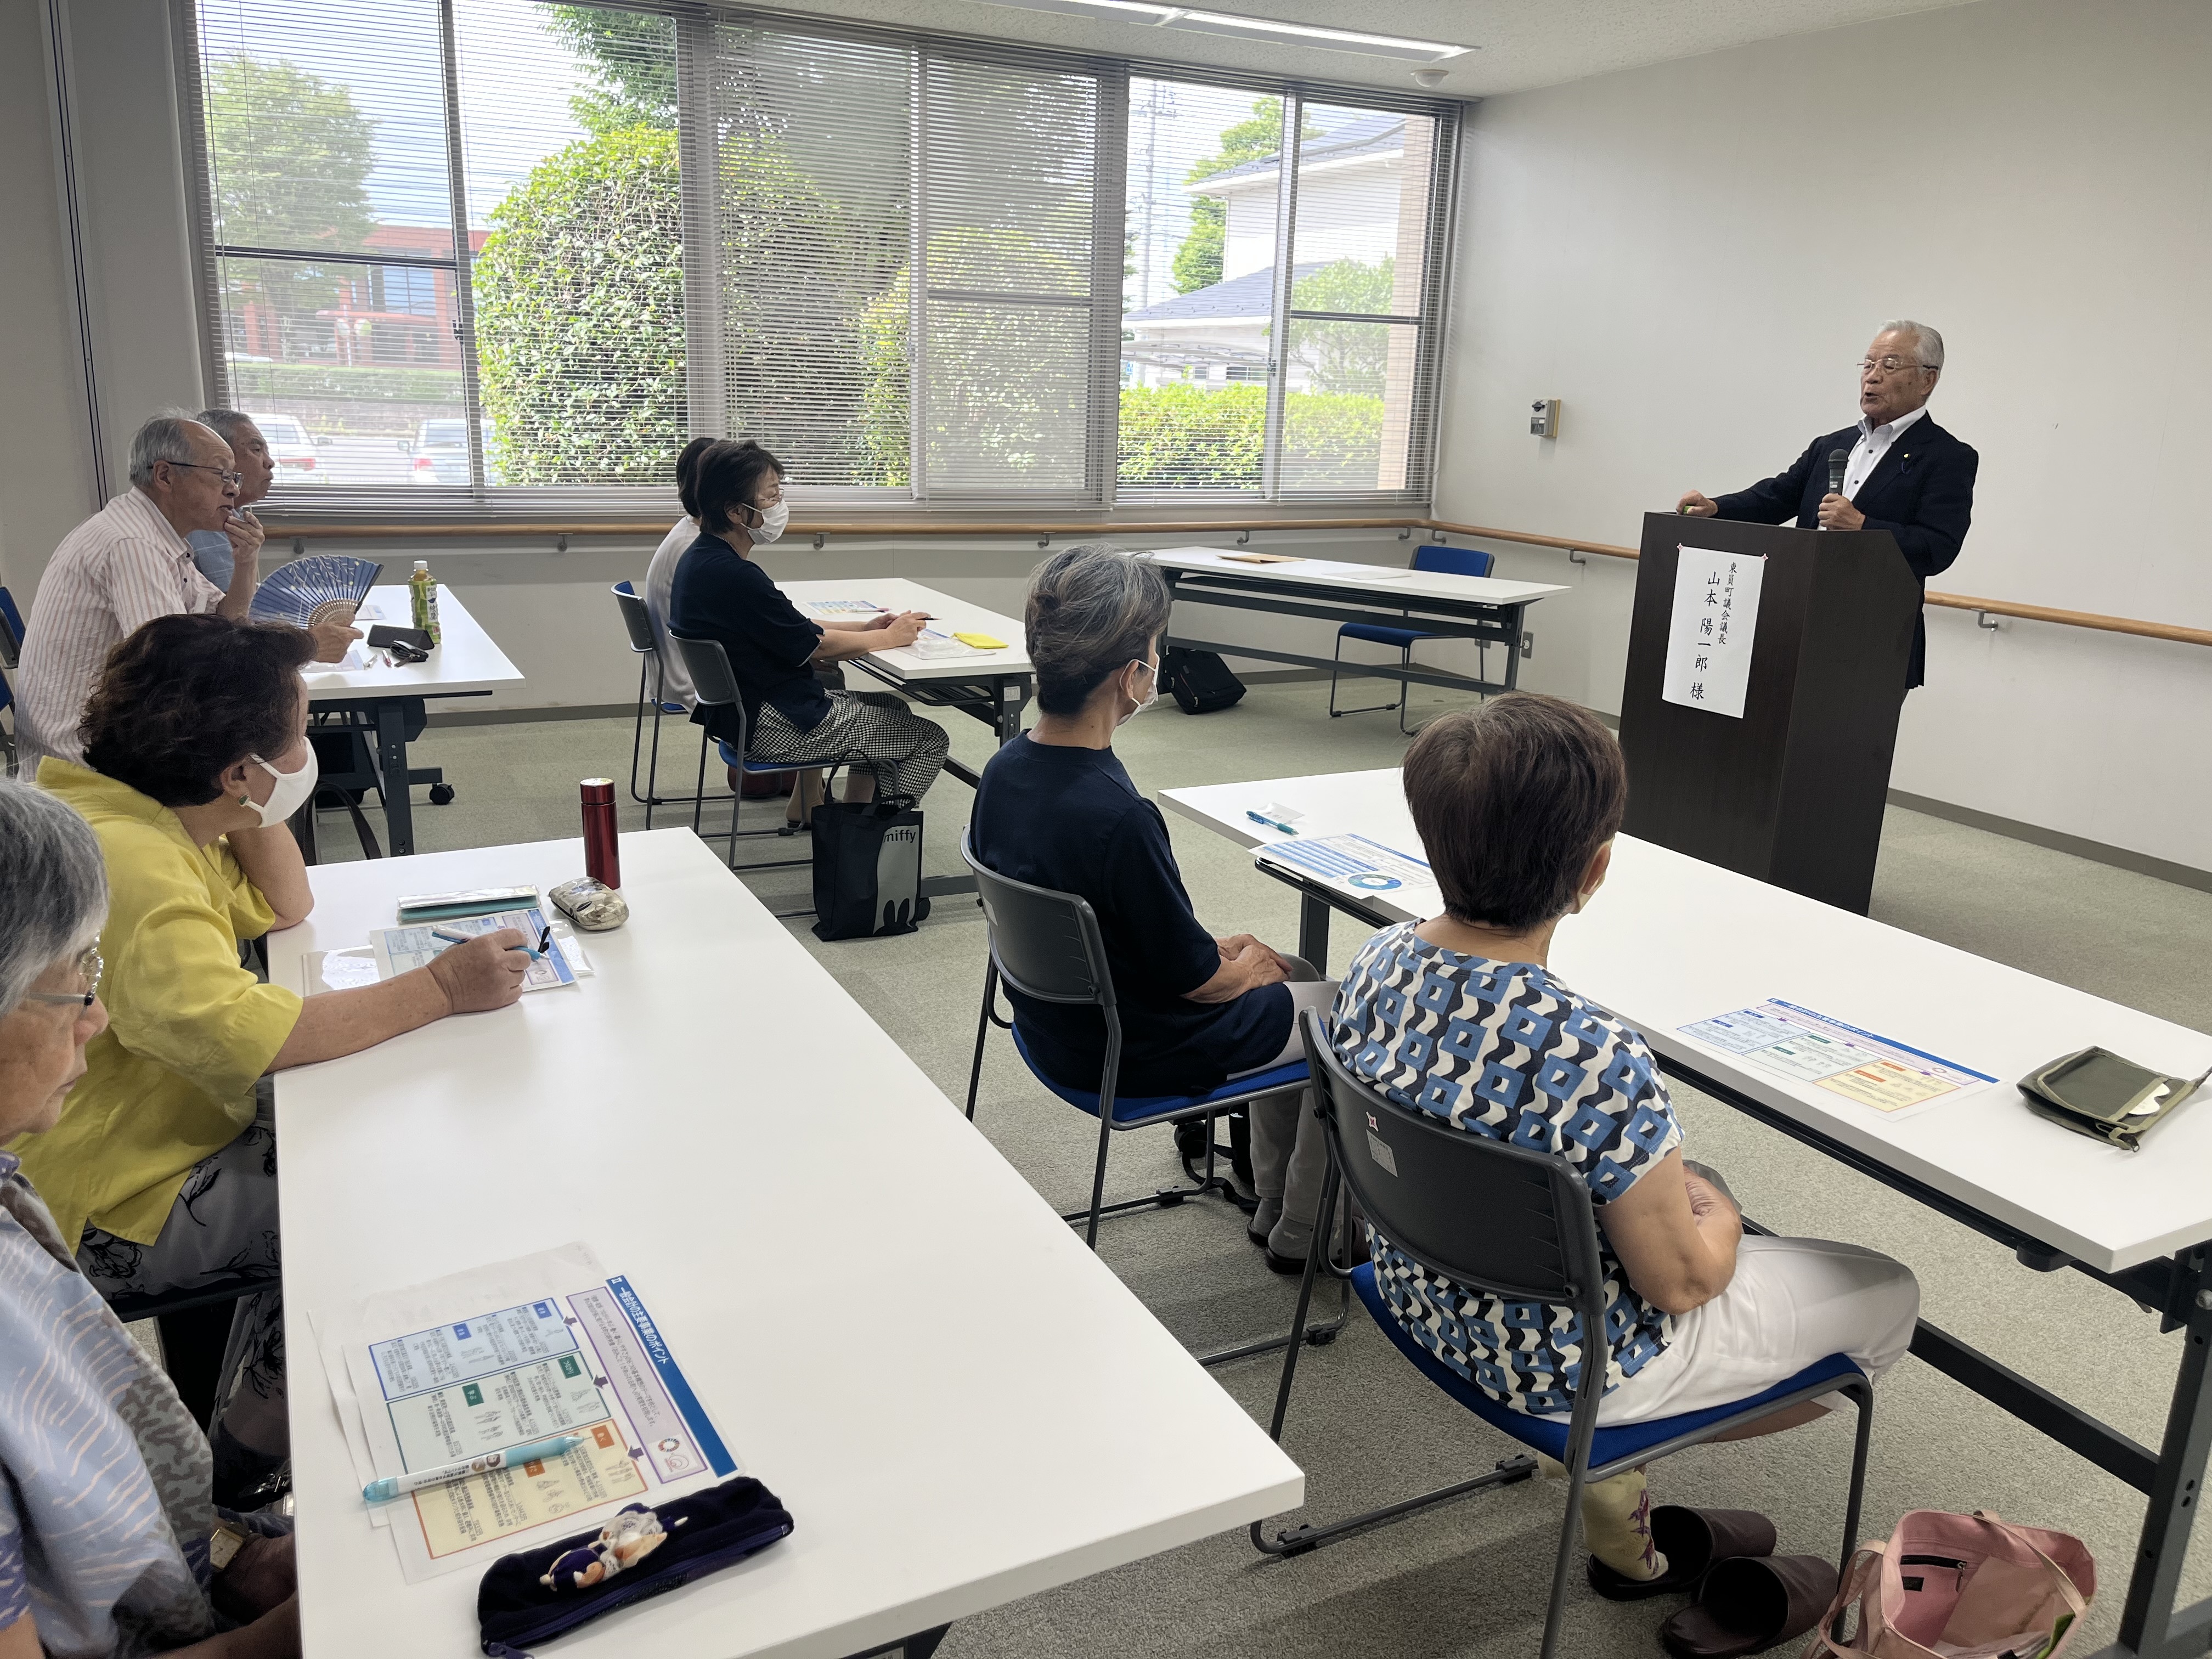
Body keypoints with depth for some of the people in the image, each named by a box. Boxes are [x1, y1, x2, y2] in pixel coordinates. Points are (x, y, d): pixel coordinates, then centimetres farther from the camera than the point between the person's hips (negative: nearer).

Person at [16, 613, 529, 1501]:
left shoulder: (155, 817, 2)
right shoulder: (125, 864, -31)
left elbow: (284, 909, 13)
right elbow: (238, 1031, -42)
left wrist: (255, 812, -4)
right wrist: (440, 988, -37)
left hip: (161, 1134, 10)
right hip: (112, 1214, -10)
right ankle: (243, 1470, 9)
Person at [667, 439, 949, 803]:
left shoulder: (699, 558, 7)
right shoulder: (734, 576, -25)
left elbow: (790, 630, 14)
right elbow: (811, 645, -17)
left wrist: (865, 629, 7)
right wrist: (890, 637, -2)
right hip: (770, 729, -11)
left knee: (890, 708, 27)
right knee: (929, 741, -2)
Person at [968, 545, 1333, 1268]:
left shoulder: (1005, 769, -8)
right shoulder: (1118, 817, -34)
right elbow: (1192, 978, -21)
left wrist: (1214, 945, 7)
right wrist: (1245, 968, 0)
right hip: (1135, 1055, -8)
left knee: (1297, 974, 27)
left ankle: (1272, 1204, 39)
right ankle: (1302, 1234, 29)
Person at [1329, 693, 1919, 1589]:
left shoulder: (1377, 965, -14)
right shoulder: (1595, 1061, -36)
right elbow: (1680, 1282, -21)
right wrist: (1718, 1215, 1)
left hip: (1426, 1296, 7)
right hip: (1563, 1362, -6)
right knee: (1888, 1294, 15)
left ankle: (1611, 1481, 27)